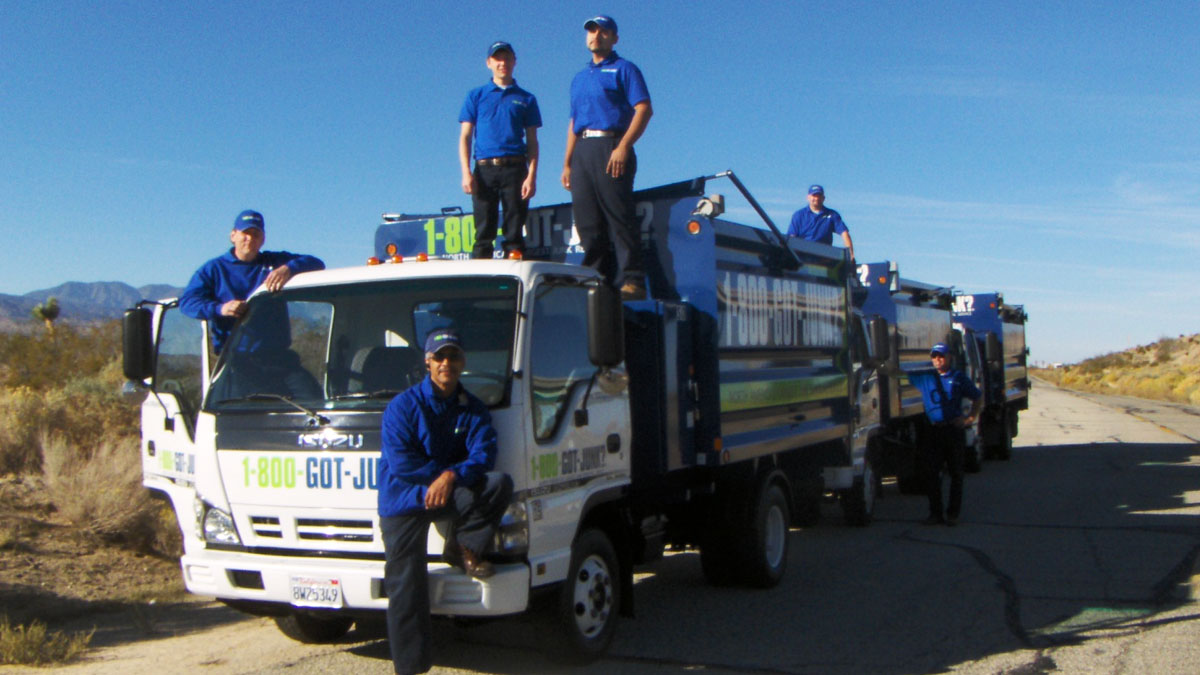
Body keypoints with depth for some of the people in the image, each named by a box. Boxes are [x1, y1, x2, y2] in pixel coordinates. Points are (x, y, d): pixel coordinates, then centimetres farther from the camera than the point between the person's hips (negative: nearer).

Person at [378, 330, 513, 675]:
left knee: (499, 483, -23)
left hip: (448, 492, 3)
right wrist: (441, 474, -13)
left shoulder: (474, 410, 5)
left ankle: (465, 548, -5)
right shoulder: (403, 406, -5)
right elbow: (401, 463, -14)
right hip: (404, 501, -3)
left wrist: (452, 476, -27)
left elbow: (483, 456, -9)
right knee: (407, 584, -8)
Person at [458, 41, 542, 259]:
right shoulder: (476, 96, 13)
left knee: (515, 234, -1)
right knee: (483, 233, -3)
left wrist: (532, 175, -4)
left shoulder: (526, 99, 14)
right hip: (485, 169, 0)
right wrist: (466, 172, -4)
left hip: (515, 168, 0)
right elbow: (465, 137, 8)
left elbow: (532, 142, 10)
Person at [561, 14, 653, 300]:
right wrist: (567, 163, 18)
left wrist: (623, 147, -18)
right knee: (586, 220, 1)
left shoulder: (624, 69, 5)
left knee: (620, 216, -13)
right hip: (582, 151, 7)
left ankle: (632, 280, -14)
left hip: (611, 146, -7)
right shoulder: (579, 78, 26)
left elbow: (644, 109, -7)